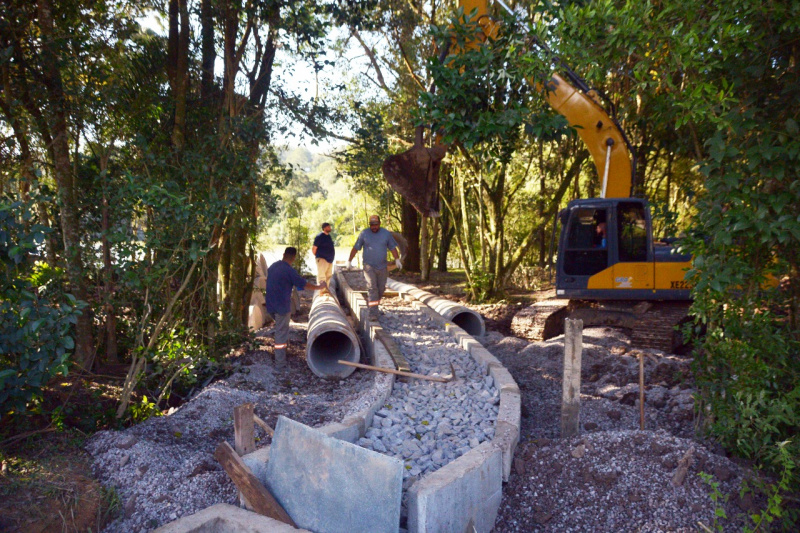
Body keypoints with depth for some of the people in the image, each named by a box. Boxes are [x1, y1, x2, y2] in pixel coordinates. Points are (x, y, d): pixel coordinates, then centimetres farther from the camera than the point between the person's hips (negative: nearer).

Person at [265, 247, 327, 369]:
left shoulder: (273, 266, 6)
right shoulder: (289, 271, -18)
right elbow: (304, 284, -12)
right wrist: (319, 287, 4)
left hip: (271, 305, 8)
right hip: (282, 306, -8)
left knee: (281, 329, 25)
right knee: (281, 333, 0)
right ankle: (280, 363, 5)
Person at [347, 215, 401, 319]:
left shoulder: (386, 234, 6)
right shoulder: (364, 234, 1)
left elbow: (392, 247, 11)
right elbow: (355, 248, 6)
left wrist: (397, 259, 3)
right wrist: (349, 261, 5)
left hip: (382, 267, 3)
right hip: (369, 266, -3)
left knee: (381, 288, 8)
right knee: (372, 288, -13)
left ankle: (375, 304, 31)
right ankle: (373, 313, -16)